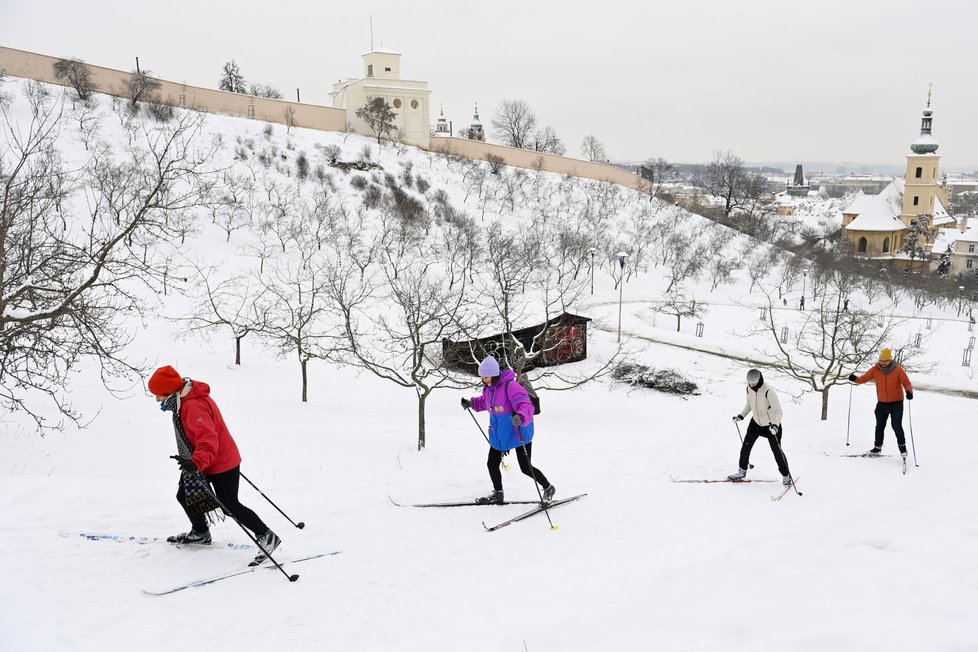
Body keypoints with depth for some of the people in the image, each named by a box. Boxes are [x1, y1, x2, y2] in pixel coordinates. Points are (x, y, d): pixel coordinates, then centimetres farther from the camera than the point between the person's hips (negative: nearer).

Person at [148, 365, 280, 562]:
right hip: (204, 462, 10)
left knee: (230, 505, -4)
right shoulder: (185, 401, 3)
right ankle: (200, 533, 38)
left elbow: (208, 439, -40)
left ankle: (266, 536, 6)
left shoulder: (193, 406, -30)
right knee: (184, 496, 16)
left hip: (221, 464, -10)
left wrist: (196, 462, -55)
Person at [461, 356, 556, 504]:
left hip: (518, 433, -8)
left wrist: (521, 417, -53)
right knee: (492, 464, 12)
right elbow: (485, 402, 26)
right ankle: (498, 494, 33)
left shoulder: (510, 386, -24)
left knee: (526, 468, -1)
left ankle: (548, 488, 22)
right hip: (499, 434, 8)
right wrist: (472, 403, 10)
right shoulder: (488, 389, 2)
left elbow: (525, 405, -33)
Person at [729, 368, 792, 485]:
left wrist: (775, 425, -41)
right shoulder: (749, 388, -10)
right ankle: (742, 472, 21)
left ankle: (786, 475, 21)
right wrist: (741, 416, 3)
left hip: (771, 425, -6)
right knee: (745, 447, 4)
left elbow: (778, 412, -26)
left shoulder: (768, 391, -30)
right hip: (756, 423, 6)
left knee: (777, 451, 3)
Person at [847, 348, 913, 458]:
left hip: (896, 403, -4)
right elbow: (864, 378, -3)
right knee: (880, 426, 13)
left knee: (896, 426, -9)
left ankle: (902, 446, 9)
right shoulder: (875, 369, -4)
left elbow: (906, 383, -11)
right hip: (882, 403, 4)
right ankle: (877, 447, 27)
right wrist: (855, 379, -23)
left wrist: (909, 392, -31)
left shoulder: (898, 369, -12)